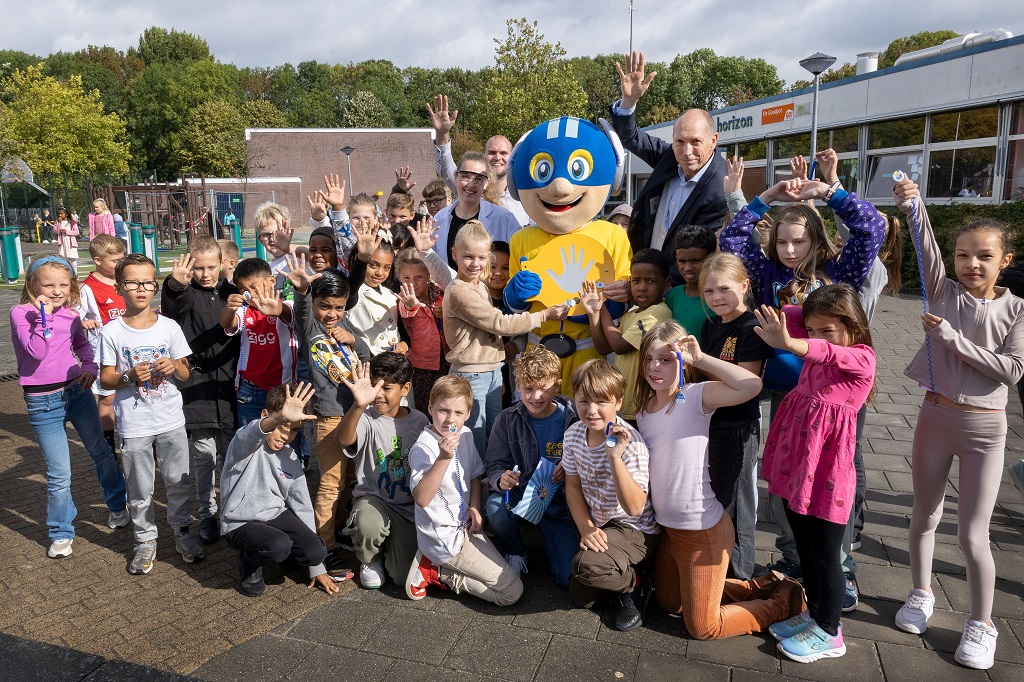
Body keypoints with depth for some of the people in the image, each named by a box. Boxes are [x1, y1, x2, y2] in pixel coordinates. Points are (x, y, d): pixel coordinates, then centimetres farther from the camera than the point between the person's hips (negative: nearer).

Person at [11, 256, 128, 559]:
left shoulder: (70, 315, 3)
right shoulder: (22, 313, -9)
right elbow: (37, 352, -22)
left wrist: (90, 366, 3)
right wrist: (45, 316, -25)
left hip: (77, 390, 4)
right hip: (43, 401, -4)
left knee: (102, 453, 16)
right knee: (59, 474, 0)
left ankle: (117, 506, 38)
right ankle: (61, 533, 20)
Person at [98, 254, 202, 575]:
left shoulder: (169, 327, -2)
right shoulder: (112, 332, -6)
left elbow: (186, 373, 3)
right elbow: (106, 379, -2)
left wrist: (174, 367, -18)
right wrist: (130, 376, -21)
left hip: (172, 421, 1)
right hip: (134, 425, -1)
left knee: (179, 481, 10)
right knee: (139, 488, 10)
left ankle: (182, 531, 29)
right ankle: (146, 540, 27)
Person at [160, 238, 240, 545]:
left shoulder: (231, 293, 7)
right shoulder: (185, 293, -5)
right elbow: (172, 307, -29)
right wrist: (176, 285, -51)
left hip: (228, 384, 3)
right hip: (197, 386, -3)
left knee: (229, 452, 13)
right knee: (204, 453, 3)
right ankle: (207, 513, 20)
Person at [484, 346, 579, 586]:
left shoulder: (573, 419, -10)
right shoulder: (507, 420, -5)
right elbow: (494, 465, -4)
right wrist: (501, 480, -27)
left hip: (559, 502, -1)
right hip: (520, 495, 1)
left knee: (569, 578, -13)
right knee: (495, 506, -34)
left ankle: (546, 533, 20)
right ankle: (515, 552, 0)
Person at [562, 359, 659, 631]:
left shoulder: (631, 443, -28)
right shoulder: (573, 435, -10)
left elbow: (634, 508, -34)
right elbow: (573, 487, 3)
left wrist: (615, 457, -44)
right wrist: (587, 529, -11)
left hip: (636, 529, -6)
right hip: (598, 527, 6)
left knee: (586, 565, -31)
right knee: (580, 597, 7)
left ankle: (634, 584, 0)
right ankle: (620, 574, 33)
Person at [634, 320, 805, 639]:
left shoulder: (695, 397, -20)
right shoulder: (644, 409, 2)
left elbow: (752, 385, -37)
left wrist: (700, 359, -31)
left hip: (703, 531, -8)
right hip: (667, 526, 8)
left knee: (702, 627, 7)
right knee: (668, 603, 27)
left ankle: (784, 602, 27)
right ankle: (762, 588, 37)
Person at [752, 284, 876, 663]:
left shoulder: (860, 358, -13)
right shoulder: (815, 354, 7)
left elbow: (829, 351, -36)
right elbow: (787, 316, 12)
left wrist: (789, 343, -54)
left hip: (827, 471, -7)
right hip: (797, 463, 7)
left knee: (824, 553, 6)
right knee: (804, 546, 20)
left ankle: (829, 632, 24)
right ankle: (815, 613, 38)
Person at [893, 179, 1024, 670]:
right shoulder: (944, 293, -1)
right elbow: (926, 248, -17)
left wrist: (955, 339, -20)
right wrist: (914, 206, -33)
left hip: (983, 426, -2)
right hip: (935, 415, 2)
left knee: (972, 534, 2)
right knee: (925, 516, 16)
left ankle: (981, 623, 22)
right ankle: (921, 592, 37)